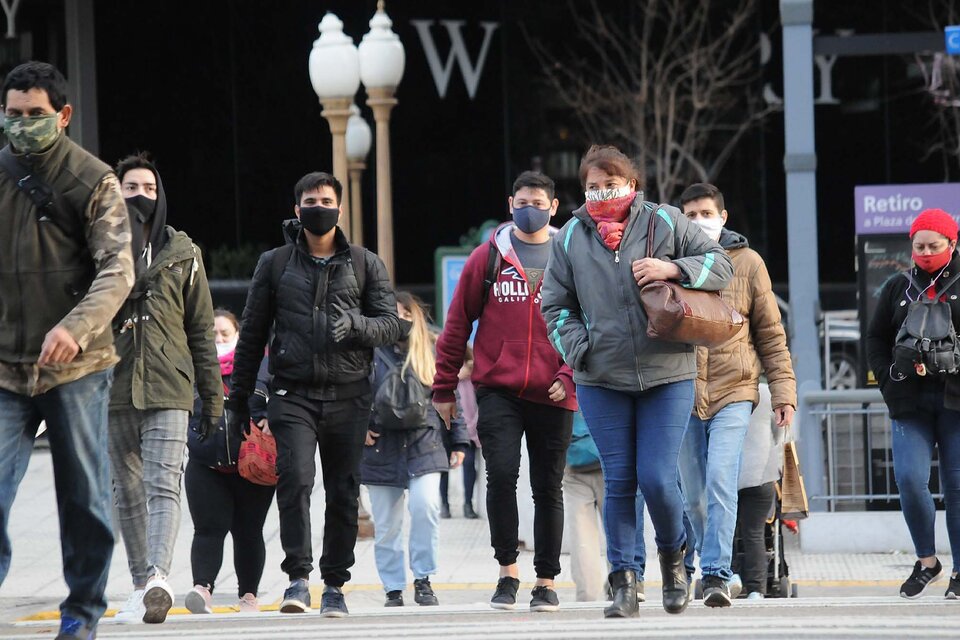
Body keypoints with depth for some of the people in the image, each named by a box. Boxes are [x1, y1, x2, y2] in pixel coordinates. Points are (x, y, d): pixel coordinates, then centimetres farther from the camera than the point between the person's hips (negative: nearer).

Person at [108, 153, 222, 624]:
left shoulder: (182, 253, 11)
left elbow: (202, 328, 13)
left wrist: (212, 396, 9)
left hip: (168, 389, -1)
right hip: (113, 389, 2)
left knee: (164, 485, -16)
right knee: (127, 493, 4)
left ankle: (158, 577, -29)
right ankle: (143, 585, 9)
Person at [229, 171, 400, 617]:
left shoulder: (365, 265, 11)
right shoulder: (275, 264, 11)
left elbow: (391, 325, 6)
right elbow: (252, 334, 14)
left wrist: (355, 323, -16)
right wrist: (239, 397, 13)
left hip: (348, 394, 1)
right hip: (293, 393, -1)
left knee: (343, 492, 2)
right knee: (295, 478, -19)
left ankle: (334, 585, 12)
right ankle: (298, 578, -15)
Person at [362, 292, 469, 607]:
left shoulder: (432, 354, 9)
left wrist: (458, 442, 10)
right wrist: (359, 427, -7)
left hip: (424, 447, 0)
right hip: (382, 449, 0)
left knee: (426, 507, -19)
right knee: (386, 525, 2)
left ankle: (423, 580, -5)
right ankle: (393, 590, 13)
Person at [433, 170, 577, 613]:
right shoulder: (488, 258, 6)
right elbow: (457, 324, 9)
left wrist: (569, 374, -9)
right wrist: (444, 388, 8)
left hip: (552, 395, 1)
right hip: (498, 390, -1)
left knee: (548, 488, 6)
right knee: (502, 475, -16)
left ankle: (546, 583, 15)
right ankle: (507, 572, -3)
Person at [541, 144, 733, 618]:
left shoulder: (665, 222, 2)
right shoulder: (570, 237, 8)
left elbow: (721, 265, 5)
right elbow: (556, 305, 12)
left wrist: (673, 269, -13)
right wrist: (579, 349, -4)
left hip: (667, 374, -2)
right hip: (601, 380, 2)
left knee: (657, 478, -7)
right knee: (618, 481, 1)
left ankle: (673, 555, 21)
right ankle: (623, 582, 7)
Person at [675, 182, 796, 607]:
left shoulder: (746, 262, 4)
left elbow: (771, 333, 8)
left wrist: (783, 391, 3)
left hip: (733, 392, -2)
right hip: (683, 393, 2)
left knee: (720, 482, -17)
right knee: (694, 495, 7)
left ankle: (716, 575, -19)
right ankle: (716, 570, 24)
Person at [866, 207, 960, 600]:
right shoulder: (897, 289, 15)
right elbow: (876, 339, 17)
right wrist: (890, 377, 2)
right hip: (911, 402, 2)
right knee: (910, 478, -12)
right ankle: (926, 561, 4)